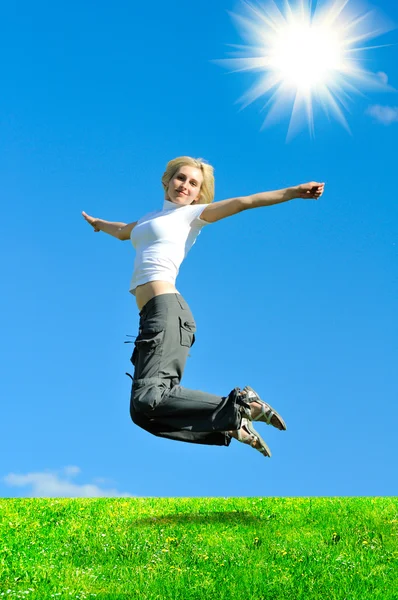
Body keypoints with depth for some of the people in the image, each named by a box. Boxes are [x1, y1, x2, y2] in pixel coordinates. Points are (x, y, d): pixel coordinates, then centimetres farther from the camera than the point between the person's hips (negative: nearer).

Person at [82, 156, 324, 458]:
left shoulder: (192, 214, 10)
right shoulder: (152, 217, 30)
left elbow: (242, 202, -2)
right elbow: (122, 231, 52)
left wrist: (292, 192, -13)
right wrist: (95, 222, 71)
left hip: (167, 310, -7)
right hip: (153, 315, 7)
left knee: (148, 400, -27)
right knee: (150, 410, -8)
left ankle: (238, 406, -20)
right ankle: (233, 425, -5)